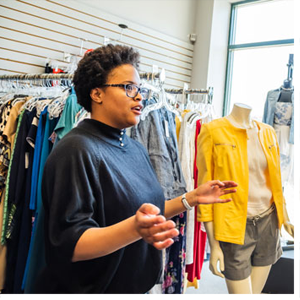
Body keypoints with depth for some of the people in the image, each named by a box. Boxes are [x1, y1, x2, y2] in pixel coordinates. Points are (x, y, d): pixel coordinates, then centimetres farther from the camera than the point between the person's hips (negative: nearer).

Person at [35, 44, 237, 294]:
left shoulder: (136, 149, 4)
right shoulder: (77, 151, -22)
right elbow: (69, 245, -27)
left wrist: (192, 198, 4)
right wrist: (135, 229, -39)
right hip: (91, 288, -7)